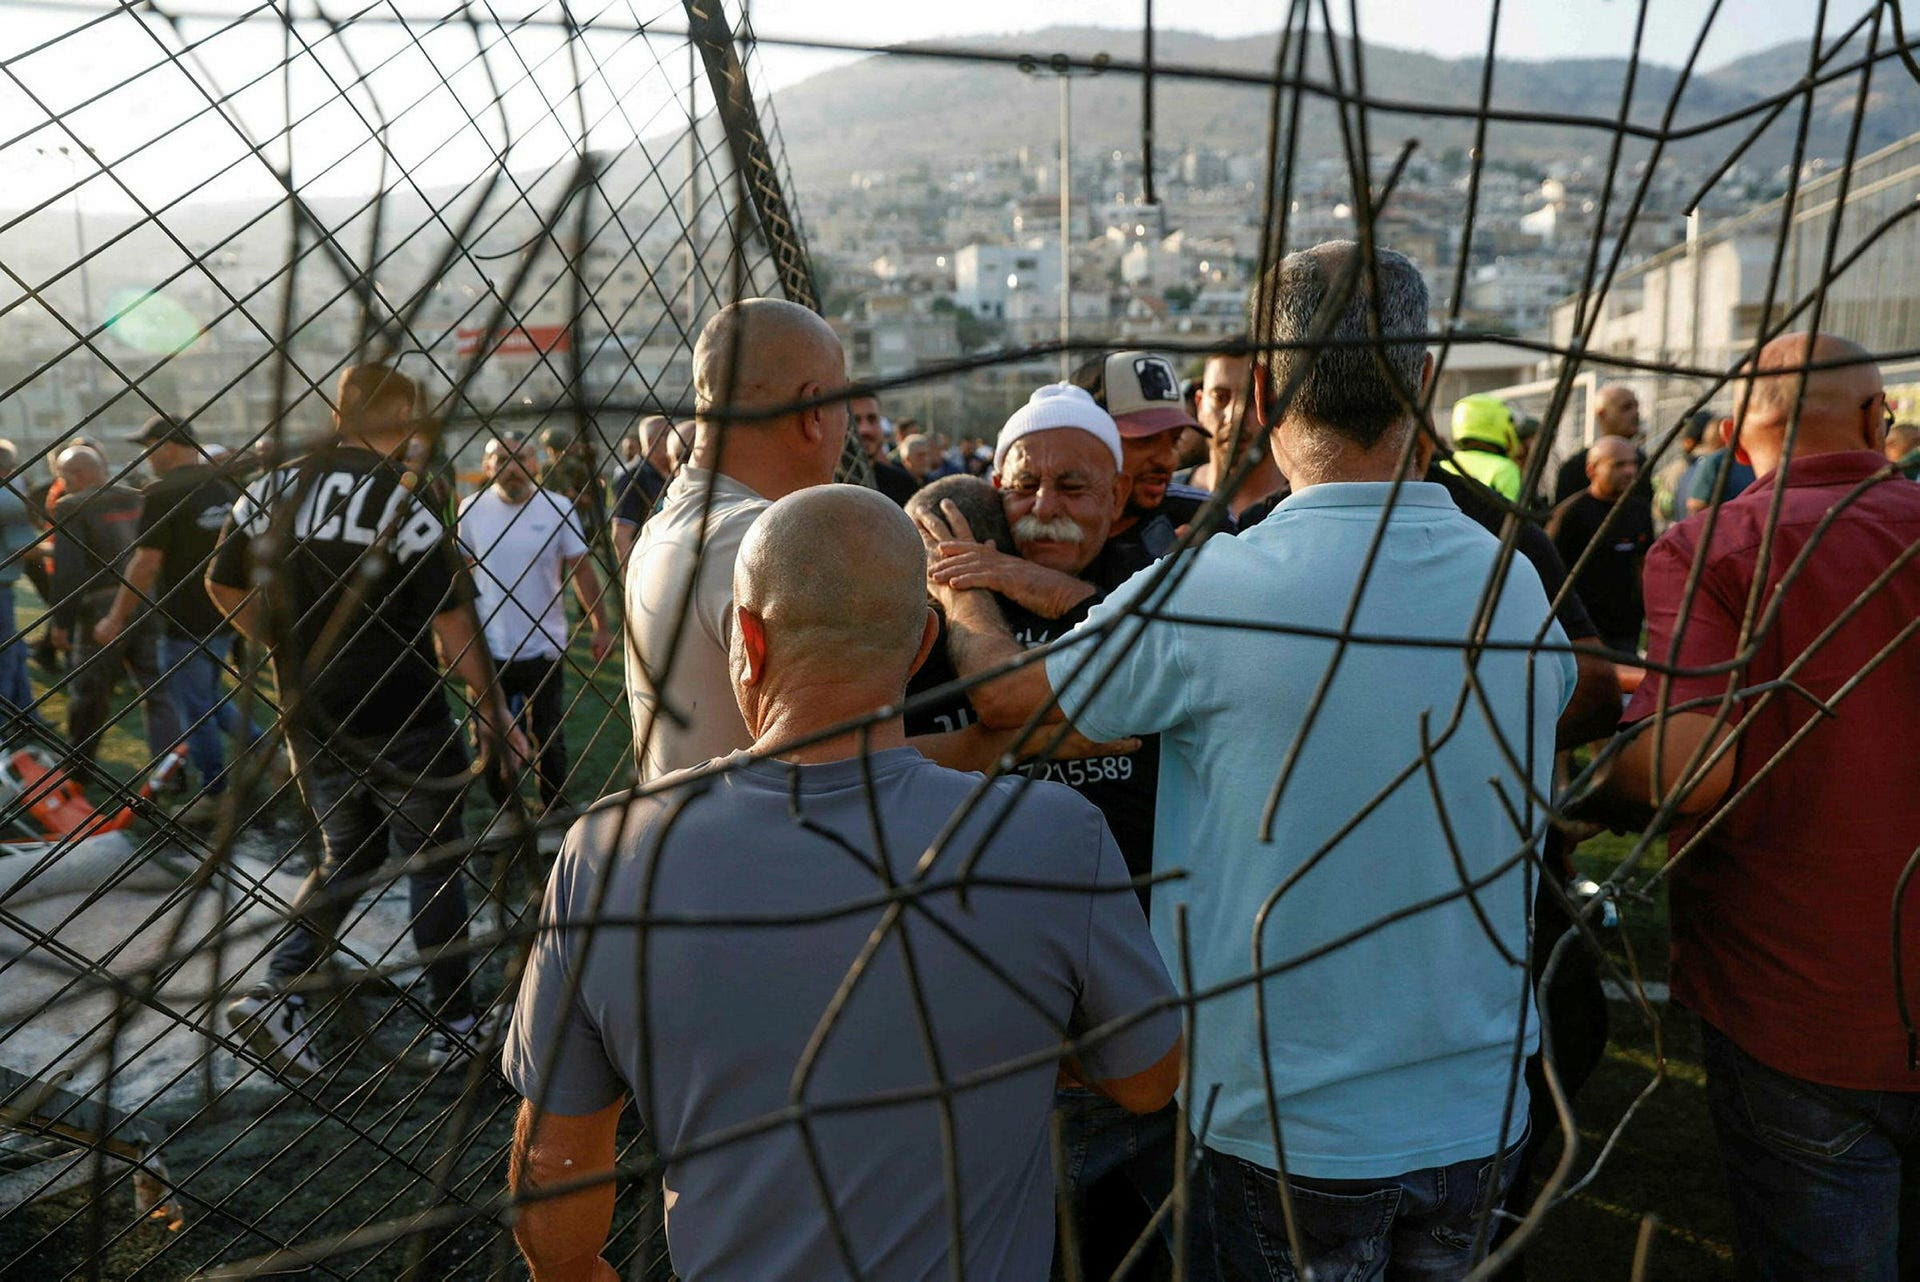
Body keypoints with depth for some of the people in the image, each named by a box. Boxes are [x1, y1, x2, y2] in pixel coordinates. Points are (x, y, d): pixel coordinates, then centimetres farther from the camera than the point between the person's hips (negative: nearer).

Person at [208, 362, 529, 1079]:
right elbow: (454, 628, -16)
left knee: (347, 855, 22)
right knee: (432, 864, 10)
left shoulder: (270, 490, 2)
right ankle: (453, 1024, 19)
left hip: (311, 719, 5)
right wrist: (491, 710, -7)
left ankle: (278, 990, 7)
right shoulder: (403, 505, -17)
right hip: (405, 721, -5)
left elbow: (222, 586, 11)